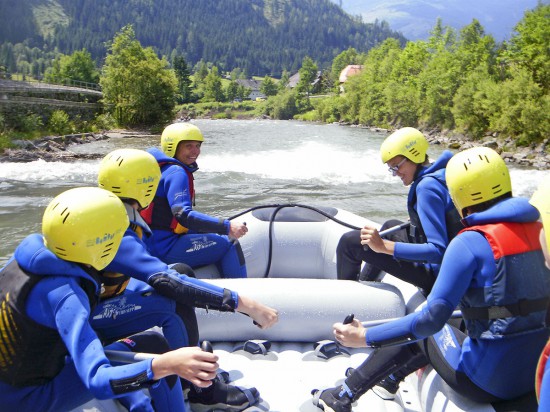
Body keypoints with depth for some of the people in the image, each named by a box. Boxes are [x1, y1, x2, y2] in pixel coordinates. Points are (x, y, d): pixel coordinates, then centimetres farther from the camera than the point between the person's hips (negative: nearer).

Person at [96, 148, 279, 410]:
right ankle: (198, 390, -9)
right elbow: (167, 280, -41)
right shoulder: (117, 239, -31)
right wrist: (246, 305, -42)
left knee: (182, 271, 2)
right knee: (170, 303, -30)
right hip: (88, 318, -9)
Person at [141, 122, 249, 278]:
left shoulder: (165, 168, 14)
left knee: (218, 237, 23)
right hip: (164, 248, -11)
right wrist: (227, 227, -31)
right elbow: (183, 215, -29)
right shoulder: (176, 173, -16)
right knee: (230, 245, -10)